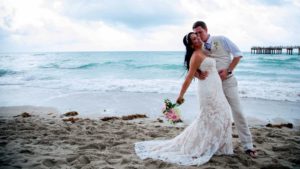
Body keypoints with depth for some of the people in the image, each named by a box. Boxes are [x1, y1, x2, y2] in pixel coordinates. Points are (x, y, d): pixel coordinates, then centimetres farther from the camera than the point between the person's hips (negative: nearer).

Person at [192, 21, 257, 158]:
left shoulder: (221, 40, -5)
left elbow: (238, 54, -4)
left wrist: (228, 70, -14)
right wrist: (198, 74, -24)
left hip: (228, 81, -3)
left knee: (237, 112, -4)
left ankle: (247, 145, 4)